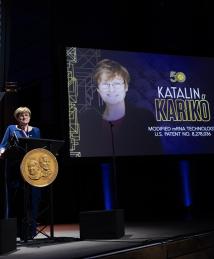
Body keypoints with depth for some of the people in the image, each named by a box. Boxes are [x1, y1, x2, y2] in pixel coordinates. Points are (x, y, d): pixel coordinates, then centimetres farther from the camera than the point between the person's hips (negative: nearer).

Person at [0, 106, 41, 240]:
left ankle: (29, 231, 6)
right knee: (15, 199, -3)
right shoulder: (11, 129, 10)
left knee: (32, 198, -1)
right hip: (14, 168, -2)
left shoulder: (36, 131, 16)